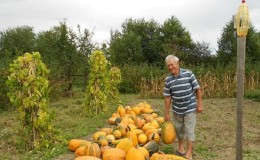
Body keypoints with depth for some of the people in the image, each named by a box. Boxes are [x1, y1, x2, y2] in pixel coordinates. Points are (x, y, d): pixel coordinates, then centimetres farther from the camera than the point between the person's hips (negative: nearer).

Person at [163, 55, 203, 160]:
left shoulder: (188, 74, -14)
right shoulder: (168, 79, -5)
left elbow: (197, 89, -7)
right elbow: (167, 97, -1)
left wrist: (199, 104, -9)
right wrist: (167, 113, 0)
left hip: (190, 108, -3)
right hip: (177, 110, 4)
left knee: (189, 130, 1)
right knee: (179, 129, 16)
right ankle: (181, 149, 35)